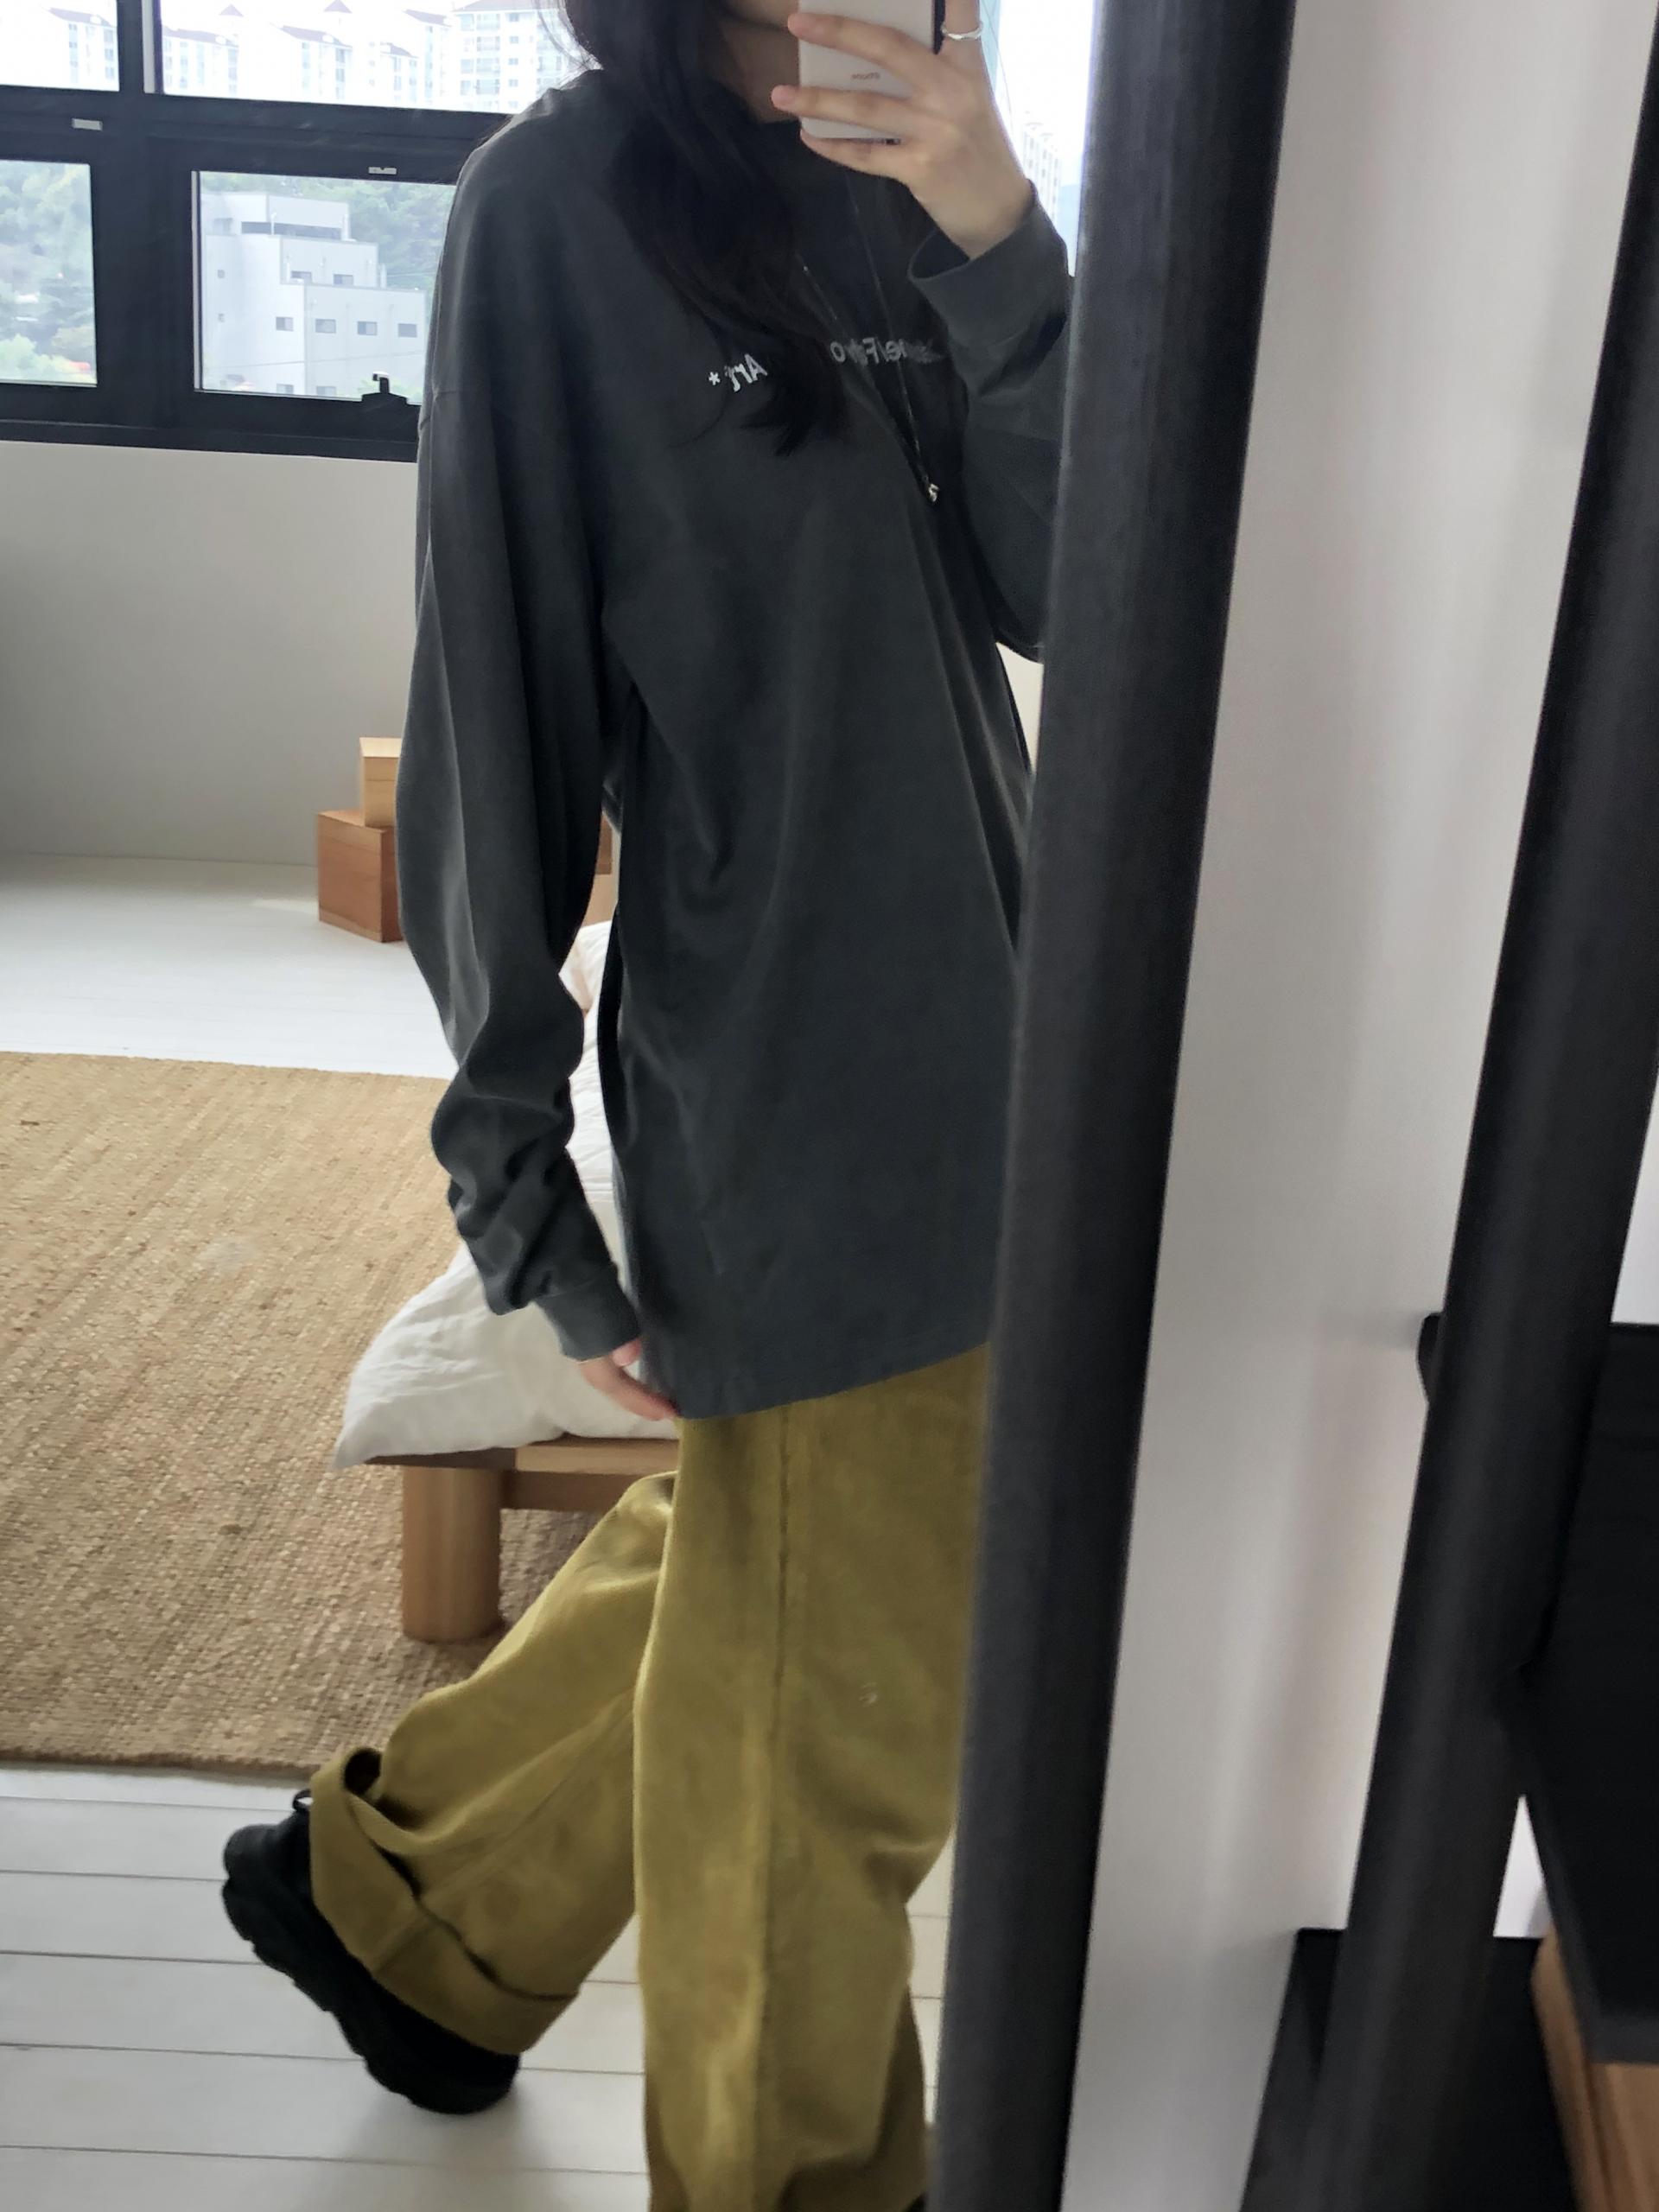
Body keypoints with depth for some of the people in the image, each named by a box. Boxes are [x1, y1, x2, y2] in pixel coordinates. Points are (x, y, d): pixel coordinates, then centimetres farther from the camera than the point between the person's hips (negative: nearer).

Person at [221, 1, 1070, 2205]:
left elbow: (1061, 593, 0)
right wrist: (520, 1168, -10)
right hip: (779, 1099, -7)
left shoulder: (893, 188, 8)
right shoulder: (568, 199, -10)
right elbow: (498, 702, -11)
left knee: (769, 1589, 24)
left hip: (964, 1052, 8)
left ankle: (390, 1887, 46)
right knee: (831, 1726, 10)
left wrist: (995, 240, -14)